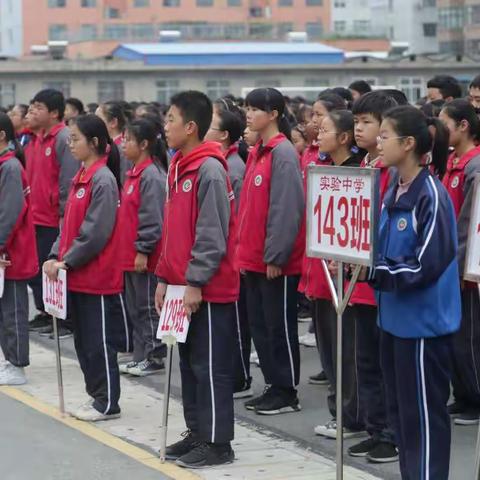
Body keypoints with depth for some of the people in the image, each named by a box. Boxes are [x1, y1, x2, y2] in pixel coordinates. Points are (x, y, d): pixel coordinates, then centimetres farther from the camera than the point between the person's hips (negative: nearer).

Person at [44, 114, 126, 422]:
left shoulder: (103, 180, -15)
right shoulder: (82, 177, 12)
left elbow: (96, 232, -19)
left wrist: (67, 262, -16)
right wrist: (56, 256, 4)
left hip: (98, 276, -9)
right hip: (78, 276, 9)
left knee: (99, 342, -1)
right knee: (83, 341, 13)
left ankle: (108, 404, 8)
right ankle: (96, 395, 23)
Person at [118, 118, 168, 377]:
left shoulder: (151, 175, -16)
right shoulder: (134, 173, 13)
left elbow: (153, 219, -19)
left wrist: (143, 250, -18)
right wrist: (129, 249, 17)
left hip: (145, 257, -9)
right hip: (130, 254, 9)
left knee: (148, 307, -1)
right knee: (134, 308, 13)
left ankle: (154, 357, 6)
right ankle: (140, 356, 20)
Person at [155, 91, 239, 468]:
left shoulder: (209, 169, -15)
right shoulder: (180, 168, 13)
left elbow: (212, 234, -19)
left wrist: (195, 282, -19)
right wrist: (165, 277, 15)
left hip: (208, 290, -9)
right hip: (183, 284, 9)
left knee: (211, 366, -2)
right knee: (190, 363, 14)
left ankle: (217, 443, 5)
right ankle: (198, 433, 24)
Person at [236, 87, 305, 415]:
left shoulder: (283, 153, -13)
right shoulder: (257, 152, 13)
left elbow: (287, 207, -19)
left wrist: (275, 254, -19)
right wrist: (244, 250, 13)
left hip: (276, 260, -9)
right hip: (254, 258, 9)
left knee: (280, 326, 0)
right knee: (260, 325, 12)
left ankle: (287, 393, 8)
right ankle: (274, 387, 21)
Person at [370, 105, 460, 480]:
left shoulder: (432, 196, -17)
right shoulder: (393, 192, 9)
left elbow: (427, 265, -21)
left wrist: (374, 271, -21)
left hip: (423, 320, -9)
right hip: (395, 316, 9)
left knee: (424, 413, -1)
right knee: (400, 409, 15)